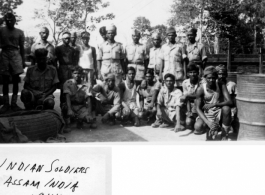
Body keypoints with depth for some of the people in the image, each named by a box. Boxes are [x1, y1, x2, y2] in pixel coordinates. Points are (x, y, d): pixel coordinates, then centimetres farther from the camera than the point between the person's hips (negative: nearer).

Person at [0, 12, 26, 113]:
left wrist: (23, 61, 6)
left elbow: (22, 47, 8)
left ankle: (14, 104, 6)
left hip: (16, 55, 0)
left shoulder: (19, 32, 5)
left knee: (15, 80, -1)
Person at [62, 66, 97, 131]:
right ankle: (67, 125, -14)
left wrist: (89, 114, -21)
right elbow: (67, 97, -15)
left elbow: (89, 100, -8)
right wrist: (69, 110, -30)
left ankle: (80, 120, 14)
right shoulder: (68, 83, -5)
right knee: (65, 107, -38)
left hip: (81, 106, 1)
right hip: (71, 105, -1)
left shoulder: (85, 86, -2)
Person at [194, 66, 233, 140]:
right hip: (207, 115, 0)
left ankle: (225, 135, -13)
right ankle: (211, 130, 9)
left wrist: (213, 104, -33)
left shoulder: (221, 86, -12)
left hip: (219, 113, 0)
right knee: (198, 127, -28)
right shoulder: (201, 89, -14)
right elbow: (198, 108, -14)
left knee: (226, 108, -33)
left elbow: (230, 102, -21)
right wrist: (208, 122, -28)